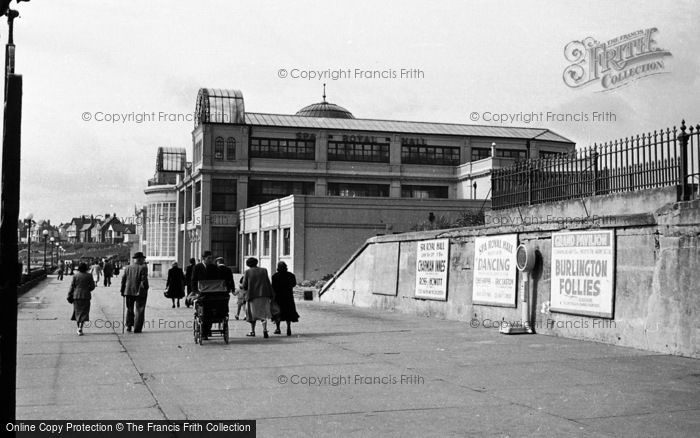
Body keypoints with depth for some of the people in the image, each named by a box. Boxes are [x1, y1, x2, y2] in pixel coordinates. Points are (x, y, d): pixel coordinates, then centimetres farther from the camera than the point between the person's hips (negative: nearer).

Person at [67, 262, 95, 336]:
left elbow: (72, 286, -2)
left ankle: (78, 328, 17)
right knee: (84, 313, 1)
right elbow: (92, 286, -1)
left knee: (77, 312, 14)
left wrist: (69, 296, 4)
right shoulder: (89, 276, -3)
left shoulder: (75, 276, -1)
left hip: (76, 296, 1)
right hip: (86, 296, -1)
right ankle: (80, 328, -13)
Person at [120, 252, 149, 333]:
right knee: (139, 310, 2)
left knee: (130, 309, 20)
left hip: (129, 291, 5)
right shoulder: (143, 267, -10)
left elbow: (123, 280, 7)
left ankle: (128, 326, 20)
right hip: (140, 292, -5)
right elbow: (144, 280, -16)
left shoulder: (128, 267, 6)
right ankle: (137, 329, -1)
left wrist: (122, 290, 13)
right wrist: (145, 289, -9)